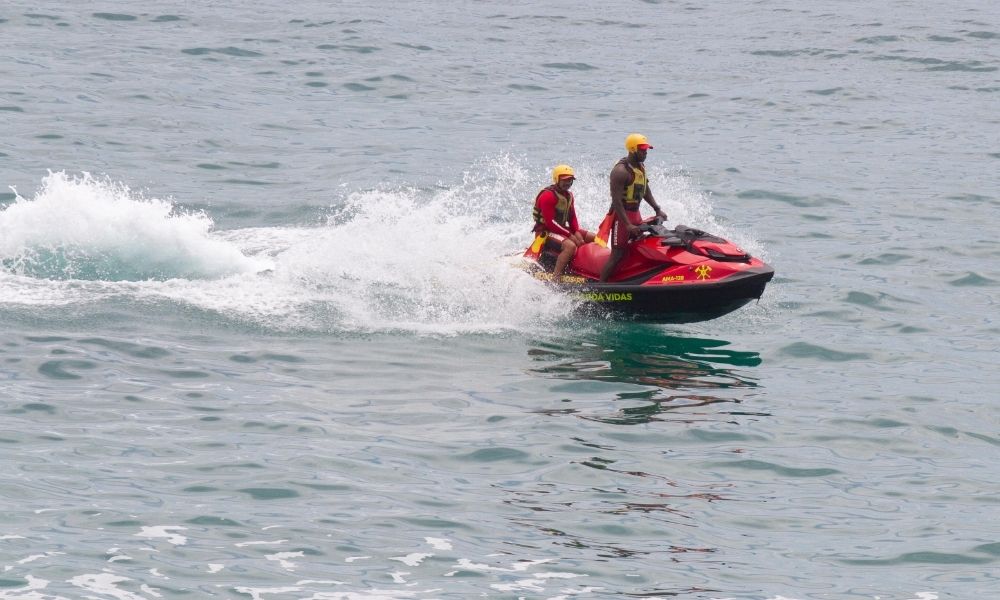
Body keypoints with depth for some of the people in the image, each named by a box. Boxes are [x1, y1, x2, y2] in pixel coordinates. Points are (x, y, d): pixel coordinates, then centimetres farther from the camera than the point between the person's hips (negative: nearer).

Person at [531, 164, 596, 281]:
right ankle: (555, 279, -39)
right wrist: (570, 235, -23)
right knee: (570, 246, -37)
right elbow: (550, 223, -23)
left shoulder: (568, 195, 12)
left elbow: (572, 217, 15)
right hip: (546, 232, -10)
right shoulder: (548, 196, -18)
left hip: (562, 229, 10)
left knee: (595, 238, 5)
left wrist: (577, 233, -6)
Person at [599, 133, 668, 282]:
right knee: (618, 255, -10)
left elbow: (645, 191, 24)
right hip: (622, 215, -9)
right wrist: (628, 225, -28)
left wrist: (657, 210, 14)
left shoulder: (641, 167, 10)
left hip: (636, 215, 9)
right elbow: (616, 200, -23)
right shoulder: (621, 171, -19)